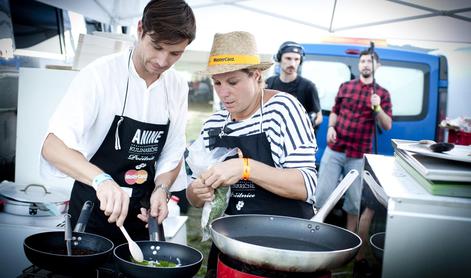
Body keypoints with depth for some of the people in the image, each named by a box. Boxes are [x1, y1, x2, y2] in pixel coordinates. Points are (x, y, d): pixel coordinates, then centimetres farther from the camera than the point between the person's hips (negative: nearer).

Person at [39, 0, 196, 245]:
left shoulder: (178, 88, -3)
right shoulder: (100, 74, -18)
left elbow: (173, 154, 5)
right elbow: (52, 146, -27)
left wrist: (161, 190, -14)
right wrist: (101, 179, -43)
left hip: (141, 216, 4)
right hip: (92, 213, -4)